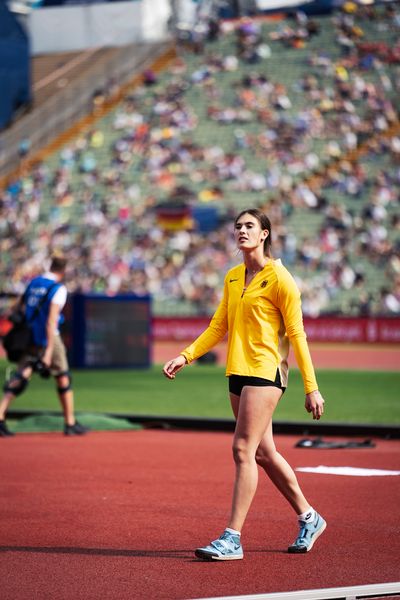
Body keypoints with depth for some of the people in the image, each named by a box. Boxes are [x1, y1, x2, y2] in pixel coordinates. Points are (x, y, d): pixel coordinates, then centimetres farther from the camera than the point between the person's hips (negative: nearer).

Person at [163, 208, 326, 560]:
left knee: (243, 450, -12)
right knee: (263, 453, 13)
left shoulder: (279, 278, -8)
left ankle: (233, 538, -10)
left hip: (266, 372, -8)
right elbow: (219, 326, 17)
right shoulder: (233, 278, 13)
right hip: (238, 372, 8)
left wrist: (311, 387, -10)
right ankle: (308, 518, 28)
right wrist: (185, 356, 5)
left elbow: (296, 334, -9)